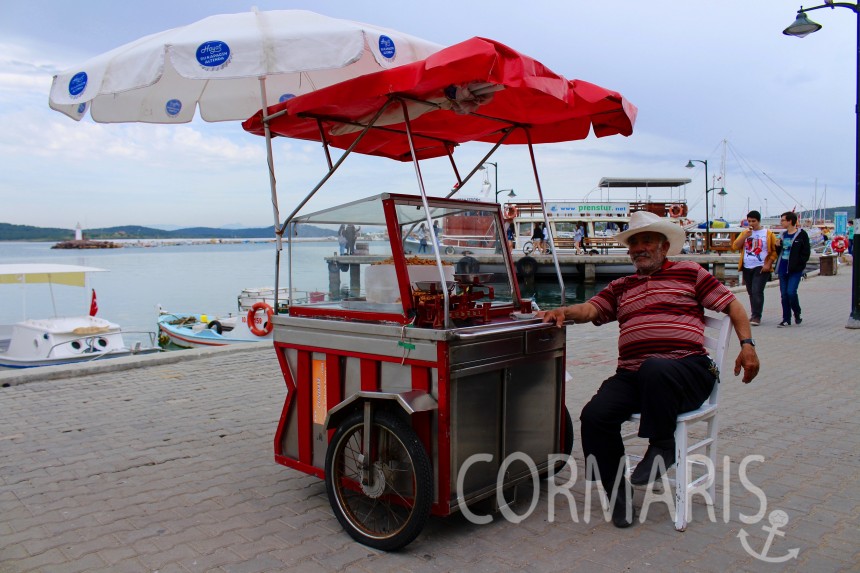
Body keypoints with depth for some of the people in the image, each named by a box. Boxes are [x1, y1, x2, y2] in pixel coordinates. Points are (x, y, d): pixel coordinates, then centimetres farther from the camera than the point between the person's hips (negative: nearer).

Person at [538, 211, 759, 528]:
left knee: (655, 370, -40)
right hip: (631, 376, 4)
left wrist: (747, 344, -1)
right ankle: (617, 491, -3)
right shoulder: (621, 287, 25)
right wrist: (564, 311, -12)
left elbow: (732, 305, 13)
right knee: (594, 415, -22)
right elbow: (591, 308, 10)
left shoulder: (689, 272, 16)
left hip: (686, 370, -4)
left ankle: (662, 446, -15)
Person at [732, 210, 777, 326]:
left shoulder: (768, 234, 1)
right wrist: (745, 235, -10)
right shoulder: (744, 233, 11)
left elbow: (774, 251, 0)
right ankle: (754, 315, 22)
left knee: (757, 291, -14)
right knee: (751, 292, 11)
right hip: (747, 268, 4)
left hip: (761, 268, -4)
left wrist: (768, 264, -10)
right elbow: (735, 246, 1)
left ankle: (756, 316, -11)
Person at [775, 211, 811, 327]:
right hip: (783, 270, 6)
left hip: (795, 271, -6)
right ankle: (786, 319, 14)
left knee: (791, 292, -15)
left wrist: (797, 264, -15)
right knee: (784, 295, 6)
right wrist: (778, 246, 1)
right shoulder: (783, 235, 14)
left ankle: (797, 314, 10)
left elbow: (806, 253, -8)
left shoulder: (801, 235, -5)